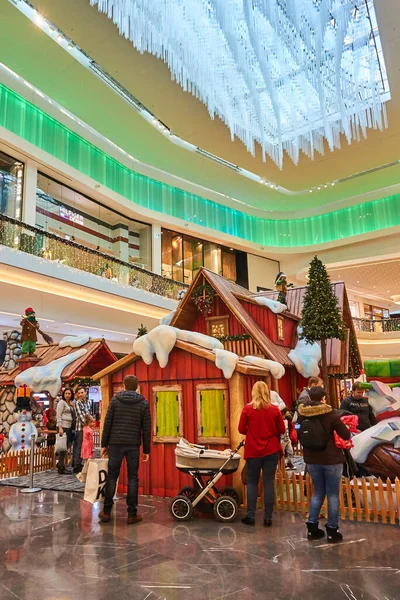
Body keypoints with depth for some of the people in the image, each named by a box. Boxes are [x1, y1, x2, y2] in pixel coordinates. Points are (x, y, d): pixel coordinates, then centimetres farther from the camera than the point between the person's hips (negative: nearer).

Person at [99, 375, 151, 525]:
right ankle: (132, 514, 8)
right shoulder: (143, 403, 2)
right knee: (132, 478, 6)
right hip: (133, 445, 0)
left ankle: (106, 512, 15)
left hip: (116, 443, 0)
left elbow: (108, 423, 0)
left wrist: (104, 444, 6)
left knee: (112, 476, 10)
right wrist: (146, 450, 6)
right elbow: (146, 428, 1)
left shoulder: (115, 400, 2)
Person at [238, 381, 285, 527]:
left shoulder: (247, 409, -8)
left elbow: (241, 430, -2)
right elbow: (282, 430, 1)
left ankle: (250, 516, 13)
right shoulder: (274, 409, -5)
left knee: (252, 482, 12)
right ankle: (268, 518, 11)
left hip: (253, 451, 0)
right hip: (272, 450, 1)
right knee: (269, 482, 7)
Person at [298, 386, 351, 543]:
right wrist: (340, 425, 10)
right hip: (332, 459, -4)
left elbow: (299, 435, 6)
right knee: (333, 494, 9)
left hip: (311, 460, 4)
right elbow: (346, 435, -9)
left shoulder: (302, 414, -5)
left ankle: (312, 528, 20)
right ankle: (332, 531, 15)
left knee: (318, 492, 19)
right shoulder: (330, 414, -16)